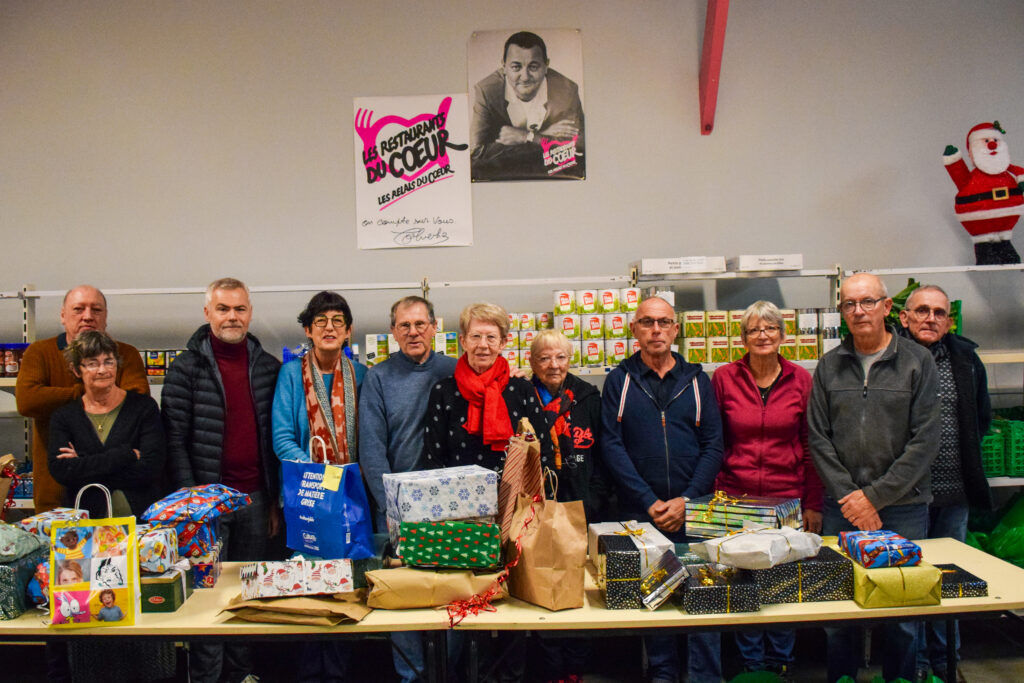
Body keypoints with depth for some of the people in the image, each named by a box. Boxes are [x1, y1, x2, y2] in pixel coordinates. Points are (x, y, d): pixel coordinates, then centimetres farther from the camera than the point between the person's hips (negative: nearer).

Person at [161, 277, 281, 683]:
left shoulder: (269, 368, 6)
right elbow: (174, 440, -6)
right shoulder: (186, 369, -4)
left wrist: (276, 499, 7)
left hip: (255, 498, 4)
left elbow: (276, 436, 9)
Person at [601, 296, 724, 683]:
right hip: (640, 512, 0)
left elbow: (713, 445, 3)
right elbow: (611, 446, -3)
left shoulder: (696, 380, 8)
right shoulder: (619, 382, 4)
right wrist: (649, 502, -11)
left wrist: (686, 500, -9)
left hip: (694, 510, 1)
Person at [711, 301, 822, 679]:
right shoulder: (724, 378, 1)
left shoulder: (801, 380, 2)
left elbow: (811, 446, 5)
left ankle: (780, 662, 27)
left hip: (788, 499, 1)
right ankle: (752, 665, 24)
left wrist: (813, 504, 2)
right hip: (736, 500, 0)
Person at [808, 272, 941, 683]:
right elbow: (818, 438, 4)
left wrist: (875, 496, -10)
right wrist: (847, 495, -7)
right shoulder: (829, 365, 6)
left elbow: (924, 441, -6)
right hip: (842, 509, 2)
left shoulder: (918, 361, -1)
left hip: (903, 507, -2)